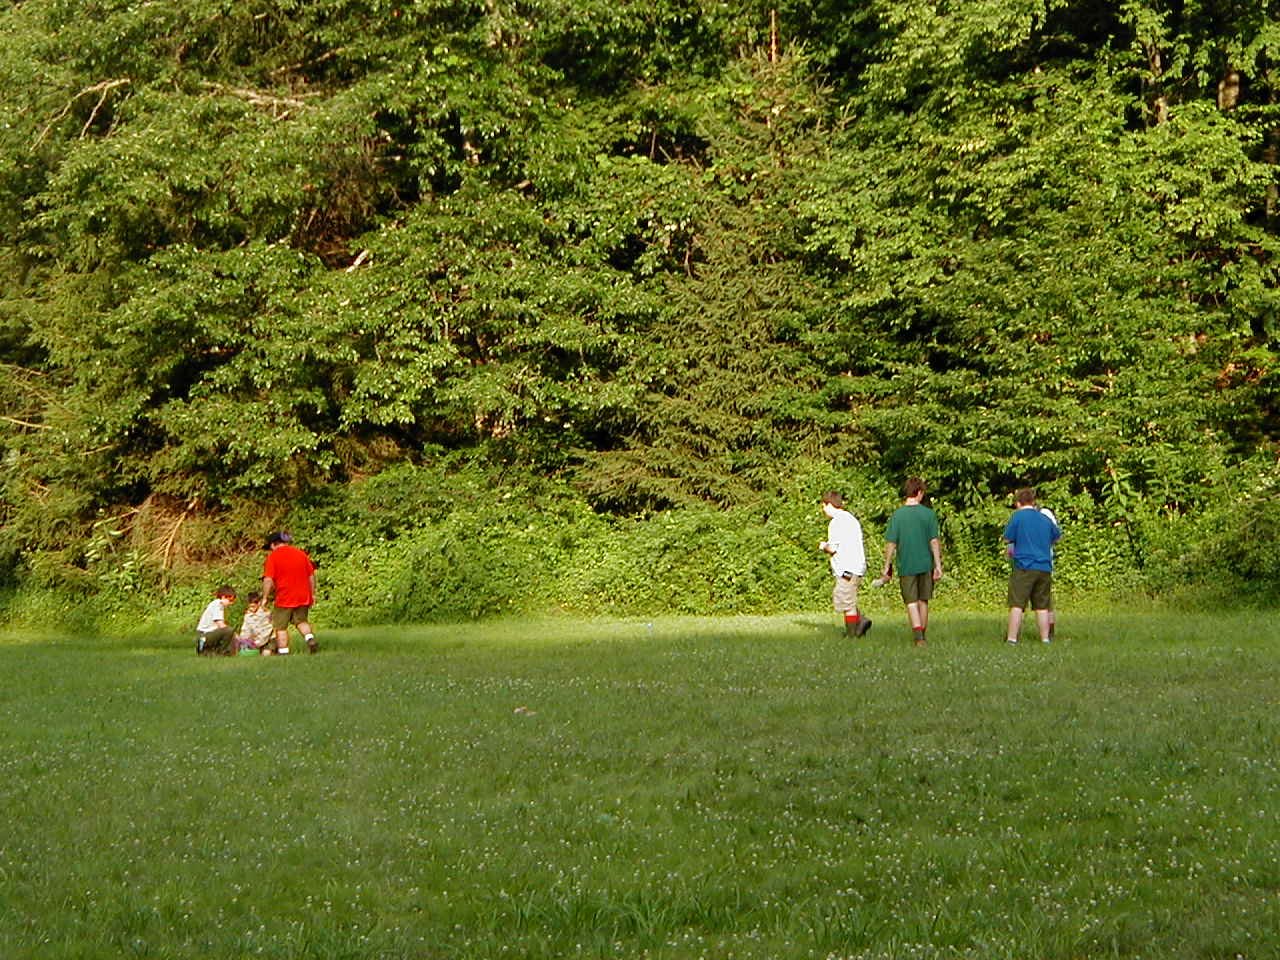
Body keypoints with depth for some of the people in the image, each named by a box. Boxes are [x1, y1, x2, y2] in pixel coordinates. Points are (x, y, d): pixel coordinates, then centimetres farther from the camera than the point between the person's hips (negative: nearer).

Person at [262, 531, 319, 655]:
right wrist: (312, 594, 19)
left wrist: (265, 597, -6)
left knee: (280, 627, 7)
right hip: (303, 597, 5)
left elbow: (268, 580, -14)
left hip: (284, 598, -5)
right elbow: (311, 575, 12)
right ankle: (310, 639, -4)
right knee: (301, 621, 20)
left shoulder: (273, 556, -6)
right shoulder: (301, 553, 9)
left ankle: (283, 652, 4)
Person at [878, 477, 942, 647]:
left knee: (911, 602, 1)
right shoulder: (929, 514, -5)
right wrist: (938, 565, -2)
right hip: (926, 564, 1)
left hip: (906, 566, -1)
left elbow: (891, 544, -5)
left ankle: (918, 635, -15)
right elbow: (934, 541, -6)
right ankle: (922, 635, 22)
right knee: (923, 601, 14)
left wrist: (887, 567, 3)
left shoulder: (897, 515, -5)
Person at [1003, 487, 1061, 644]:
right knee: (1042, 606, 10)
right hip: (1045, 568, 4)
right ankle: (1045, 639, 10)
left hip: (1024, 567, -4)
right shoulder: (1046, 519, 11)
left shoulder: (1018, 516, -3)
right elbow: (1056, 537, 26)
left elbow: (1007, 538, 0)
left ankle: (1012, 638, -10)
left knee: (1017, 604, -5)